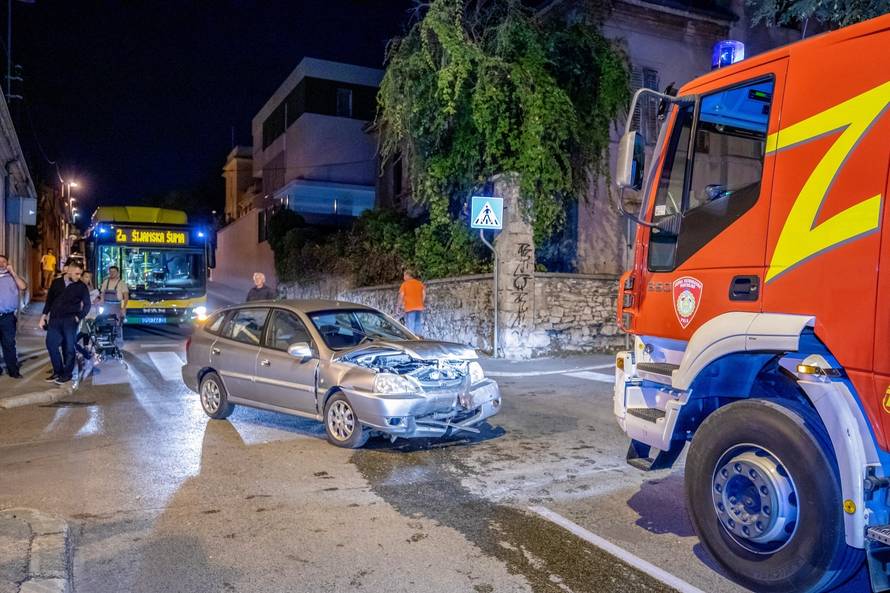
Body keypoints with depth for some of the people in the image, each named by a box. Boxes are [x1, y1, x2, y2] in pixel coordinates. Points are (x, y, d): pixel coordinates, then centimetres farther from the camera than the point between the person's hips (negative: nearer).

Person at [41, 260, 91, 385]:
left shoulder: (82, 286, 1)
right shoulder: (56, 283, 8)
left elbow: (87, 304, 3)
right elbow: (49, 300, 13)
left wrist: (78, 317, -7)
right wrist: (43, 316, 9)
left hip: (70, 320, -3)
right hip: (54, 319, 3)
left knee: (68, 348, 0)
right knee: (51, 345, 2)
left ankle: (67, 374, 9)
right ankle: (58, 371, 15)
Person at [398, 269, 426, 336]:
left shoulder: (405, 284, -1)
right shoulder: (419, 283, 12)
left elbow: (401, 295, -7)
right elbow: (424, 294, 6)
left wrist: (400, 305, 2)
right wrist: (420, 302, 14)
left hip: (409, 308, -4)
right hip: (419, 307, 4)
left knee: (410, 326, -4)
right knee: (418, 325, 10)